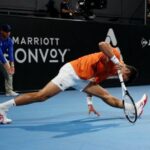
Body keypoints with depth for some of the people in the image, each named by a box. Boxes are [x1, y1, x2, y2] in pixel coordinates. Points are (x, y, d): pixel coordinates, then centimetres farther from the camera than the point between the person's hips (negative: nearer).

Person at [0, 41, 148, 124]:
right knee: (40, 96, -13)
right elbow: (102, 44, -30)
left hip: (82, 79, 9)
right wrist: (116, 61, -32)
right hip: (71, 71, -9)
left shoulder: (112, 70, 16)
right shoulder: (116, 54, -9)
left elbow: (93, 82, 21)